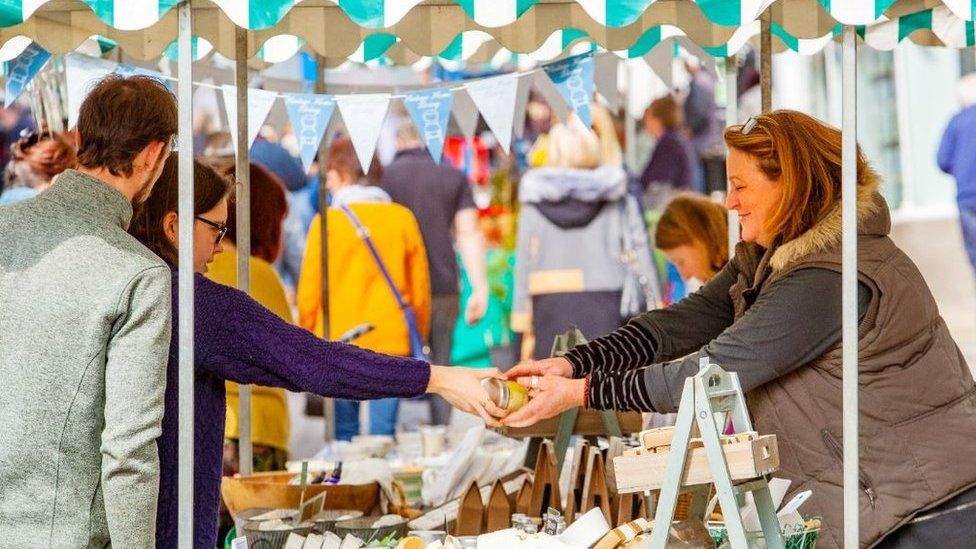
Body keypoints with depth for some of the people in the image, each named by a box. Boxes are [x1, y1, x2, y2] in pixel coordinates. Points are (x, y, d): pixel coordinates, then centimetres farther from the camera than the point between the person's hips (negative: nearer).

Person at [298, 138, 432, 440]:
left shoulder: (327, 221, -3)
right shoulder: (402, 218, 3)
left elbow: (309, 291, 0)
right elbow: (420, 287, 7)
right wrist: (418, 336, 19)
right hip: (392, 343, 1)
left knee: (344, 434, 6)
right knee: (384, 433, 2)